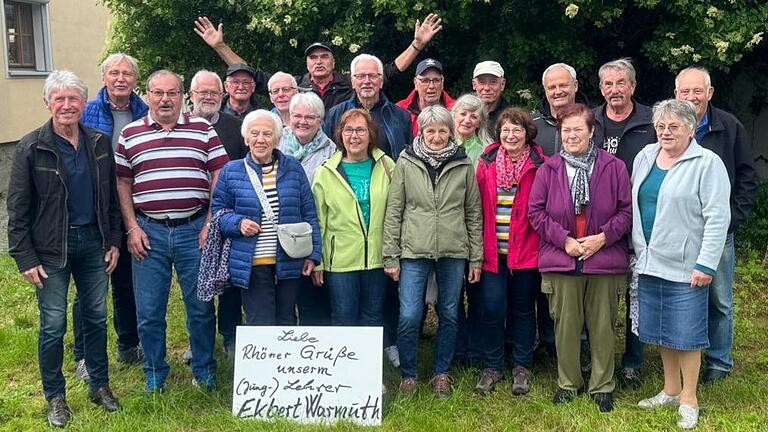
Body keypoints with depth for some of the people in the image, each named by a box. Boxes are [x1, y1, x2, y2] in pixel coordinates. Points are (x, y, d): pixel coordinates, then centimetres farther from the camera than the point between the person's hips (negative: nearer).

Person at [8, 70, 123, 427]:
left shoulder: (99, 143, 3)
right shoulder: (31, 148, -8)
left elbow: (111, 197, 11)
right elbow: (17, 208, -7)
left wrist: (113, 241, 7)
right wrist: (24, 258, -10)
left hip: (93, 242, 4)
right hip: (52, 249, -3)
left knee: (96, 317, 13)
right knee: (53, 325, 4)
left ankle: (99, 385, 29)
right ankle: (55, 396, 20)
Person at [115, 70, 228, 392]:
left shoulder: (203, 129, 5)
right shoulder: (130, 134, 7)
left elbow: (219, 176, 3)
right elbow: (122, 183, 8)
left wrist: (210, 223, -4)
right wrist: (132, 228, -1)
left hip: (194, 229, -1)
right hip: (148, 231, 1)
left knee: (201, 306, 7)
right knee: (149, 311, 6)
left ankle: (204, 370, 23)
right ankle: (155, 374, 23)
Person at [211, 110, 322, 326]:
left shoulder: (293, 168, 7)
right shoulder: (231, 171, 3)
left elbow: (309, 214, 8)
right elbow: (218, 209, 9)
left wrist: (313, 253, 3)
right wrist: (238, 224, -10)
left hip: (289, 262, 2)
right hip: (252, 265, -2)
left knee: (286, 324, 12)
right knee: (260, 326, -3)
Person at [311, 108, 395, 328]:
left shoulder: (386, 166, 3)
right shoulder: (326, 172, 0)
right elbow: (318, 221, 1)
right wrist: (317, 261, -2)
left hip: (377, 258, 2)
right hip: (340, 259, -1)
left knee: (374, 318, 12)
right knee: (343, 319, 5)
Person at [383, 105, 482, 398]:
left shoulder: (464, 165, 4)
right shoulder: (406, 163, 1)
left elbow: (473, 213, 7)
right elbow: (394, 211, 2)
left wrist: (476, 258, 5)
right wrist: (390, 257, -1)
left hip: (454, 253, 2)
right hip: (414, 252, -1)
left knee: (449, 316, 10)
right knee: (409, 317, -6)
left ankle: (441, 373, 27)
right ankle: (408, 375, 14)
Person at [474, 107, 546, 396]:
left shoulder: (539, 165, -3)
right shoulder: (487, 163, 3)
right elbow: (477, 206, 3)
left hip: (527, 250, -1)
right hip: (492, 251, 1)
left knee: (523, 309, 10)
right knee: (492, 309, 1)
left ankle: (522, 368, 25)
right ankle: (492, 367, 19)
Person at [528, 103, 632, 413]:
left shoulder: (614, 167, 1)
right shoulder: (548, 169, 2)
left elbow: (626, 210, 1)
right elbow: (536, 211, 1)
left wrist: (603, 236, -12)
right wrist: (564, 239, -9)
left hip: (605, 259, 0)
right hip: (561, 260, 1)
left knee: (602, 325, 8)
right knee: (565, 324, 9)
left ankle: (602, 386, 22)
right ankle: (567, 382, 26)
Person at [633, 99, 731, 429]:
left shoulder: (707, 163, -9)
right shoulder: (645, 157, 9)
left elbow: (717, 217, -13)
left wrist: (706, 264, -17)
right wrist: (637, 250, 13)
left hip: (686, 266, -6)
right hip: (649, 263, 6)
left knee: (686, 333, 2)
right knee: (662, 331, 15)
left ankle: (688, 400, 17)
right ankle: (670, 390, 30)